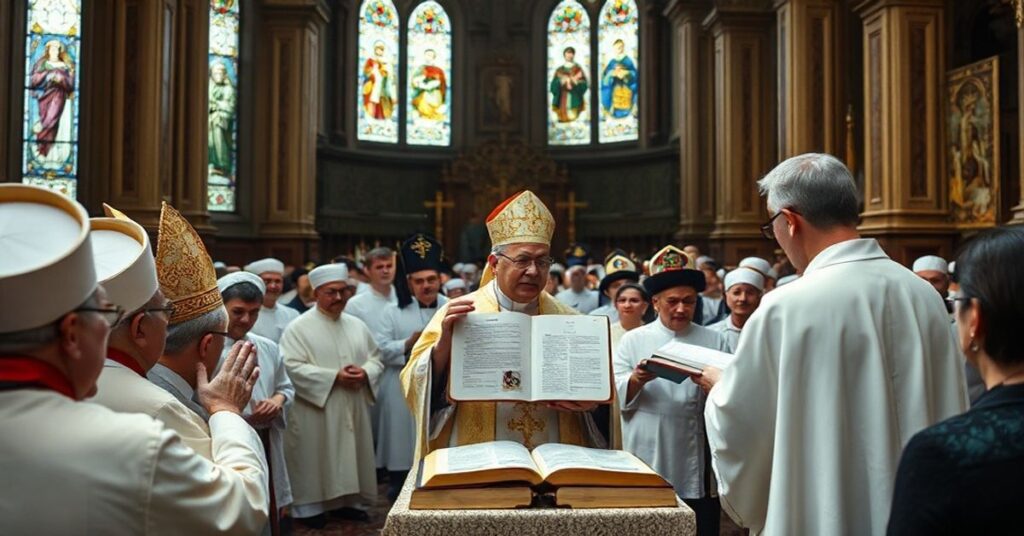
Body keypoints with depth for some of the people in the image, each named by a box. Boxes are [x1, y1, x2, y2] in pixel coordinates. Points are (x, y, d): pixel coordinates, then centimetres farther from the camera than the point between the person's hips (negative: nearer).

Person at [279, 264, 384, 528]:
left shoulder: (357, 325, 10)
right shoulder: (298, 327, -7)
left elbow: (376, 359, 12)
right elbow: (293, 368, -16)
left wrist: (365, 373, -12)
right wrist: (334, 376, -21)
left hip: (353, 410, 5)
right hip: (315, 413, -5)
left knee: (352, 454, 12)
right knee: (315, 458, 1)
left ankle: (350, 501, 26)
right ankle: (310, 505, 14)